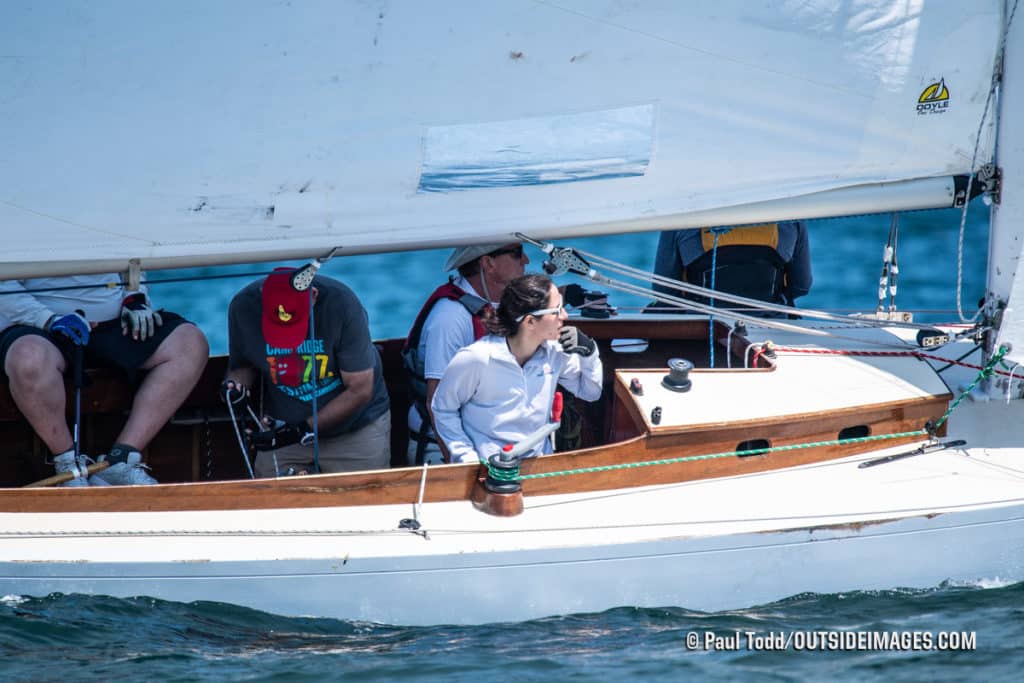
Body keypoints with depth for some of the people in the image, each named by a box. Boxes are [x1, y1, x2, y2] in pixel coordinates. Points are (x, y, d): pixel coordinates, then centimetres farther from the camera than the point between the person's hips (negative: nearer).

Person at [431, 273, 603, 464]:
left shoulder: (554, 353, -2)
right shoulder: (476, 359, -18)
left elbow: (591, 392, 12)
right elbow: (442, 408, -4)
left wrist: (589, 352, -5)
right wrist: (467, 458, -11)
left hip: (538, 463, 4)